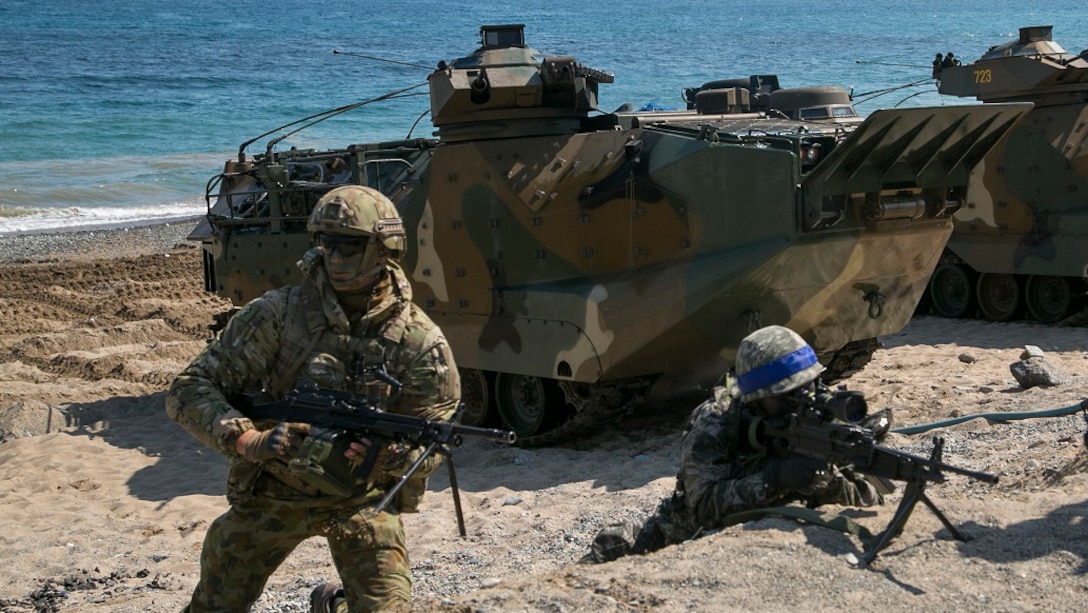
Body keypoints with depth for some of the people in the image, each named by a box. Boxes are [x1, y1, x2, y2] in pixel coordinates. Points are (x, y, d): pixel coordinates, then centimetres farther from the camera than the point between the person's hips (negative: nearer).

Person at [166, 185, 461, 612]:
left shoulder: (419, 340, -14)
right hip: (272, 492, 1)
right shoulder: (279, 313, -15)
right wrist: (247, 440, -31)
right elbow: (189, 391, -14)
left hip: (361, 497, 0)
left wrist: (394, 456, -33)